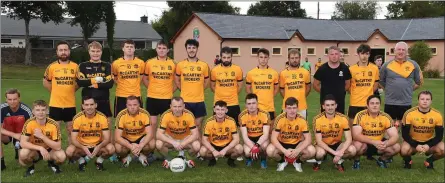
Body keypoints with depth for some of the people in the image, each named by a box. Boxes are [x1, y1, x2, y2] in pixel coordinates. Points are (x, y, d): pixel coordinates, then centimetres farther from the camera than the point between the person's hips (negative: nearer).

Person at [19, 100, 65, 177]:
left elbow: (58, 147, -24)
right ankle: (30, 166, 3)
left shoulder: (53, 124, -21)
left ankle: (52, 164, 7)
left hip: (49, 150, 0)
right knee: (23, 154, -33)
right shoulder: (29, 123, -20)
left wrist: (42, 136, -34)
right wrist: (40, 148, -36)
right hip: (34, 150, 0)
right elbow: (23, 143, -25)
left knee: (62, 156, -32)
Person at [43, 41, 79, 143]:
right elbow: (45, 82, 7)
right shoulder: (52, 66, -4)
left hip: (70, 104, 1)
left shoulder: (75, 66, 0)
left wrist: (70, 91, 5)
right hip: (55, 104, -1)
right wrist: (55, 92, 3)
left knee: (71, 131, 12)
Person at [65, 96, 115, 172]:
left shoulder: (102, 117, -13)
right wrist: (83, 148, -35)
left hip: (98, 146, 0)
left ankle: (99, 161, 5)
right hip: (82, 146, 0)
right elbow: (74, 139, -15)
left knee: (111, 149, -29)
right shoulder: (77, 118, -14)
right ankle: (81, 161, 5)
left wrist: (99, 147, -35)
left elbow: (107, 138, -14)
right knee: (69, 151, -30)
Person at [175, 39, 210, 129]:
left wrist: (198, 90, 5)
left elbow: (206, 81, 13)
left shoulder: (204, 65, 1)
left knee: (198, 124, 9)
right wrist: (184, 90, 5)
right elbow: (177, 80, 13)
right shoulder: (180, 65, 0)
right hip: (185, 100, 0)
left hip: (199, 100, 1)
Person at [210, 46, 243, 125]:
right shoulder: (215, 70, -2)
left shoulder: (238, 69, -3)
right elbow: (212, 86, 11)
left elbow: (240, 85, 9)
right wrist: (220, 94, 11)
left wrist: (232, 95, 9)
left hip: (233, 104, 0)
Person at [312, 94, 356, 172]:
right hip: (323, 145, -2)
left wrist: (340, 152, -33)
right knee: (320, 153, -37)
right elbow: (319, 141, -21)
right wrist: (334, 152, -31)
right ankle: (318, 162, 1)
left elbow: (349, 139, -16)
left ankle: (339, 162, 5)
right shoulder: (317, 119, -20)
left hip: (337, 144, 2)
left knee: (352, 150, -26)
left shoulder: (343, 118, -14)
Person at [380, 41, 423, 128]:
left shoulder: (414, 65, 1)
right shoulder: (387, 65, -1)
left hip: (406, 102, 1)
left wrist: (409, 89, 7)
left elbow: (419, 82, 12)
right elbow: (381, 81, 9)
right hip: (390, 102, 0)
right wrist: (388, 90, 6)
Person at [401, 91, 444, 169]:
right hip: (413, 141, -2)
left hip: (429, 141, 2)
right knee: (404, 150, -33)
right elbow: (405, 134, -15)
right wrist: (416, 146, -27)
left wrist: (428, 145, -25)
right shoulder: (409, 113, -19)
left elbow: (439, 136, -8)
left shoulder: (437, 115, -13)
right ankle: (407, 161, 6)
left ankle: (429, 161, 9)